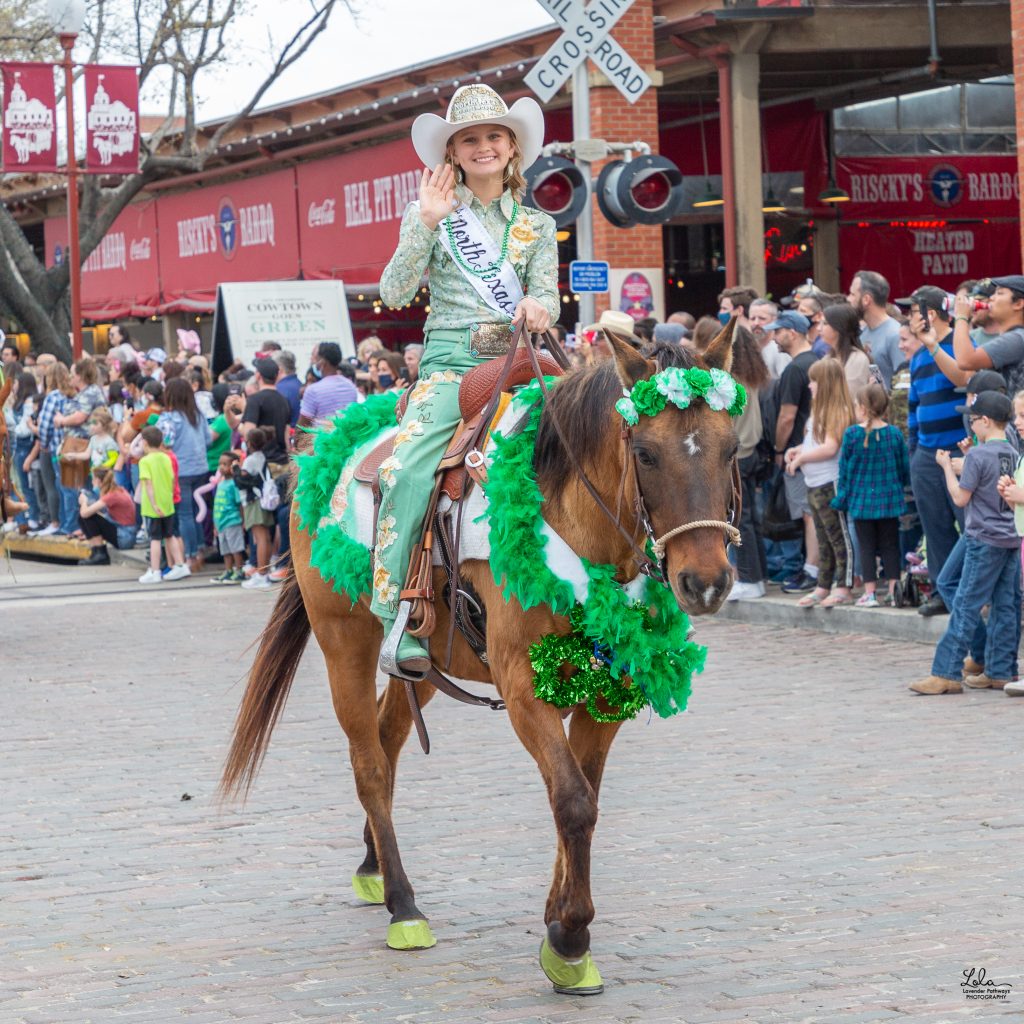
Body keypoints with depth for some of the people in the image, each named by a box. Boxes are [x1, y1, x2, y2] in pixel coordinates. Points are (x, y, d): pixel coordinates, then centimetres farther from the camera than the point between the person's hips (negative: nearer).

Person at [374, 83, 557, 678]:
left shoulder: (537, 227, 18)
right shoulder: (432, 215, 11)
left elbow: (549, 299, 7)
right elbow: (395, 292, -1)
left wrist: (538, 307, -17)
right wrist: (428, 223, -9)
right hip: (451, 361, -2)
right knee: (410, 468, -29)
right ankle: (397, 621, -26)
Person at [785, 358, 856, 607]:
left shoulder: (838, 411, -14)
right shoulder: (819, 411, 15)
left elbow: (830, 448, -21)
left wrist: (801, 458, -14)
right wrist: (798, 450, 5)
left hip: (831, 484, -10)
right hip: (814, 485, 10)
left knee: (839, 538, -4)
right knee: (823, 540, 15)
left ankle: (843, 589, -1)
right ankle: (823, 587, 21)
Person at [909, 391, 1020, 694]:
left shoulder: (978, 455, -13)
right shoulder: (1013, 455, 10)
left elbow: (961, 497, -11)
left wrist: (946, 465, 1)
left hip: (985, 541, -8)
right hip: (1012, 540, 8)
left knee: (965, 607, -7)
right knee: (1006, 607, 8)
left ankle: (946, 674, -8)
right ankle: (1001, 672, 10)